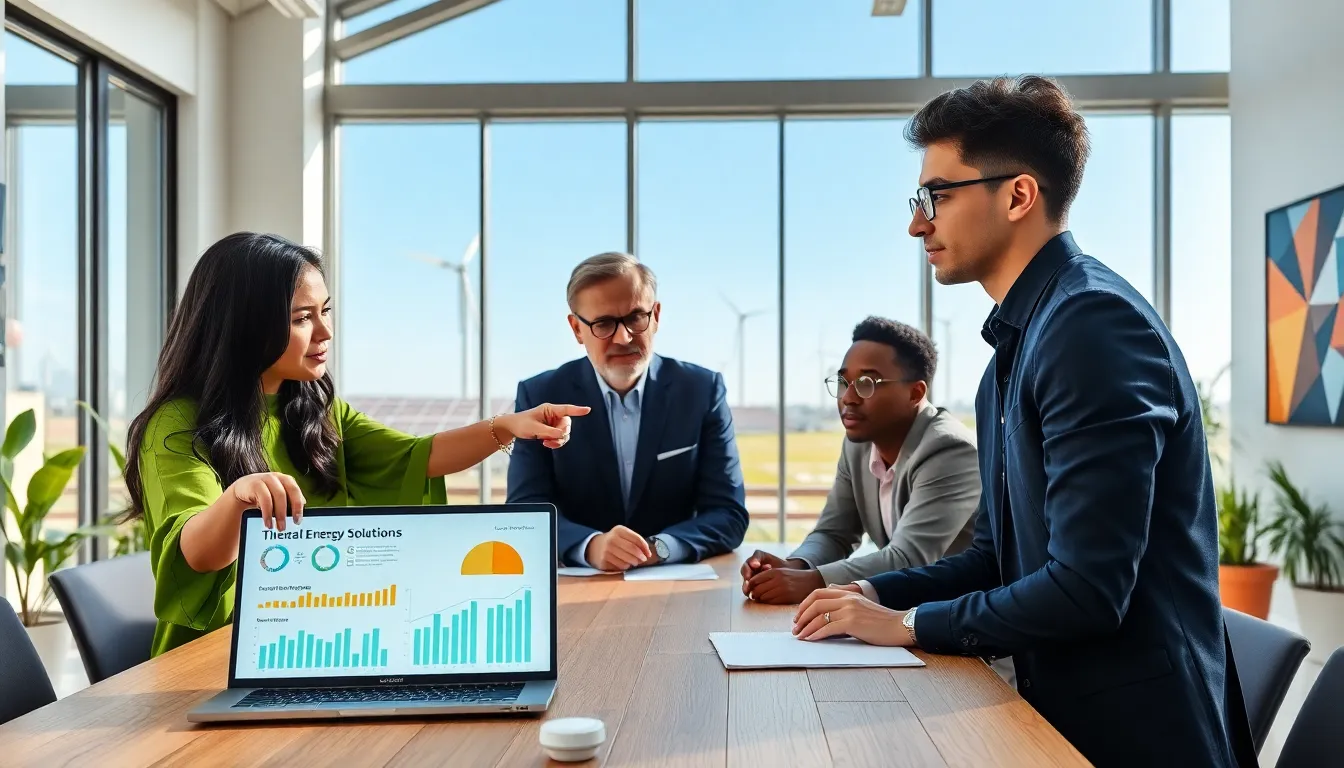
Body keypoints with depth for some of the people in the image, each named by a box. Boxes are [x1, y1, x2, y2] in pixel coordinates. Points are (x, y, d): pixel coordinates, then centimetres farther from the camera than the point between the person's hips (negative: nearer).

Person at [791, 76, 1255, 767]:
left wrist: (908, 624, -13)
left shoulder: (1094, 321, -20)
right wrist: (877, 595, 0)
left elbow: (1085, 589, -25)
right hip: (1064, 708, 8)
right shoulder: (1019, 341, 10)